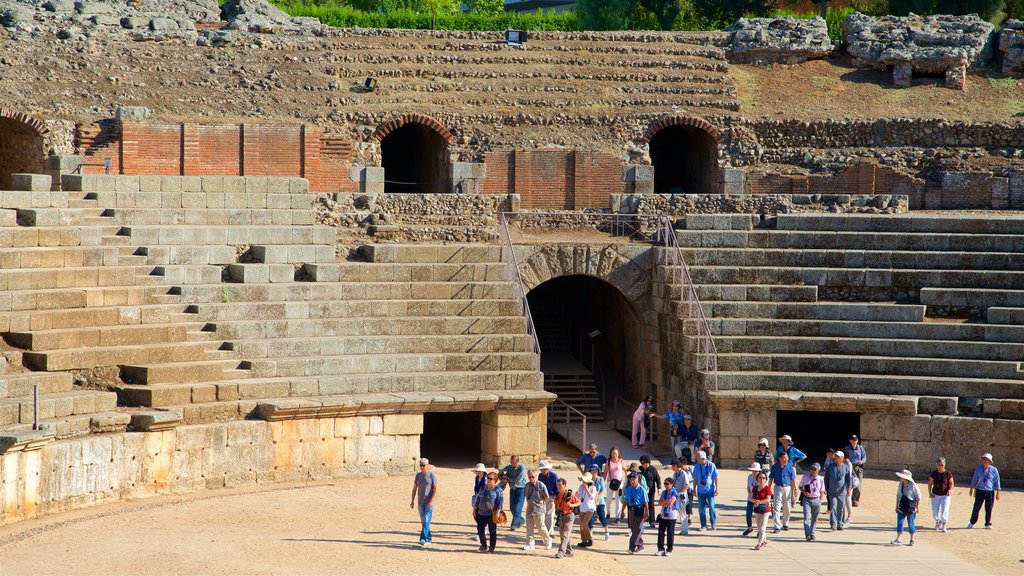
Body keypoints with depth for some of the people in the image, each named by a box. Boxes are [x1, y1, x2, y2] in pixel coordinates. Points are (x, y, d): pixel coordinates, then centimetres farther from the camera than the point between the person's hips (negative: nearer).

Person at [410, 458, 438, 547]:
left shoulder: (432, 475, -7)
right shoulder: (418, 475, 10)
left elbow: (435, 489, -11)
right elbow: (414, 488, 15)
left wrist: (431, 501, -21)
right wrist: (412, 500, 10)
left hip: (429, 502, -6)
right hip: (421, 502, 6)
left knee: (426, 521, -13)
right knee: (423, 522, 10)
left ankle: (423, 539, -18)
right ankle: (429, 539, 21)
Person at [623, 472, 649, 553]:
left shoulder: (641, 489, -11)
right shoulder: (628, 489, 5)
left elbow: (645, 502, -10)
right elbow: (625, 500, 12)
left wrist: (646, 512, -12)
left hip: (639, 510, -6)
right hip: (631, 510, 6)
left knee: (637, 529, -9)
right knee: (633, 529, 13)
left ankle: (632, 548, -12)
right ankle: (640, 545, 28)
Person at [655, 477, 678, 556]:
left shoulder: (674, 493, -7)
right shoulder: (663, 492, 13)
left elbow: (670, 503, -19)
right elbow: (659, 503, 4)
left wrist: (663, 503, -4)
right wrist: (666, 501, -12)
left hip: (671, 516, -6)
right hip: (663, 516, 6)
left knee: (670, 534, -1)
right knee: (661, 533, 2)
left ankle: (669, 550, 7)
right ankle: (660, 549, 8)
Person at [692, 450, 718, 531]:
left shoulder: (711, 465, -7)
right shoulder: (697, 467, 1)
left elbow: (716, 477, -1)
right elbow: (695, 479, 10)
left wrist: (716, 488, -3)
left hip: (710, 490, -3)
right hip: (700, 491, 3)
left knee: (711, 506, -7)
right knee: (701, 508, 3)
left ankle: (713, 522, 15)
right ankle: (704, 525, 12)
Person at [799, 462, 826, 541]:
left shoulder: (820, 479, 2)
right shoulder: (805, 477, 0)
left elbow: (822, 492, 9)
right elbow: (800, 487, 9)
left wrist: (820, 502, 6)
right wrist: (804, 492, -12)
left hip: (816, 500, 2)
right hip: (807, 499, -2)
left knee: (814, 518, 11)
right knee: (807, 517, -13)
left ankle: (812, 534, 26)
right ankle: (807, 535, -21)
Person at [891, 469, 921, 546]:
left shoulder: (913, 485, -12)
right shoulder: (900, 484, 6)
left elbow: (918, 497, -6)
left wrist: (917, 507, -8)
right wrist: (897, 506, 16)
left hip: (910, 508, -5)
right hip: (901, 507, 5)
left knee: (910, 524, 3)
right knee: (899, 522, -2)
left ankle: (912, 540, 17)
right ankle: (898, 539, -1)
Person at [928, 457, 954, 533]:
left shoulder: (947, 474, -7)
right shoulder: (934, 473, -1)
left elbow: (951, 484, 0)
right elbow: (930, 484, 6)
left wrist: (950, 490, -20)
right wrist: (930, 493, -4)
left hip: (945, 495, -3)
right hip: (935, 495, 3)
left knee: (945, 511, -7)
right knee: (935, 511, 9)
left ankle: (944, 526, 2)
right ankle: (938, 520, 39)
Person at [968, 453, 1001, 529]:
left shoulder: (994, 470, -1)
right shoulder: (978, 468, 3)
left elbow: (997, 482, 5)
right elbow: (974, 479, 10)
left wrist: (998, 493, 4)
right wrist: (972, 489, 9)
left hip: (990, 492, -1)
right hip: (980, 491, 1)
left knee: (989, 509, 3)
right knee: (976, 508, 0)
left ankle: (988, 524, 17)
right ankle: (972, 523, 16)